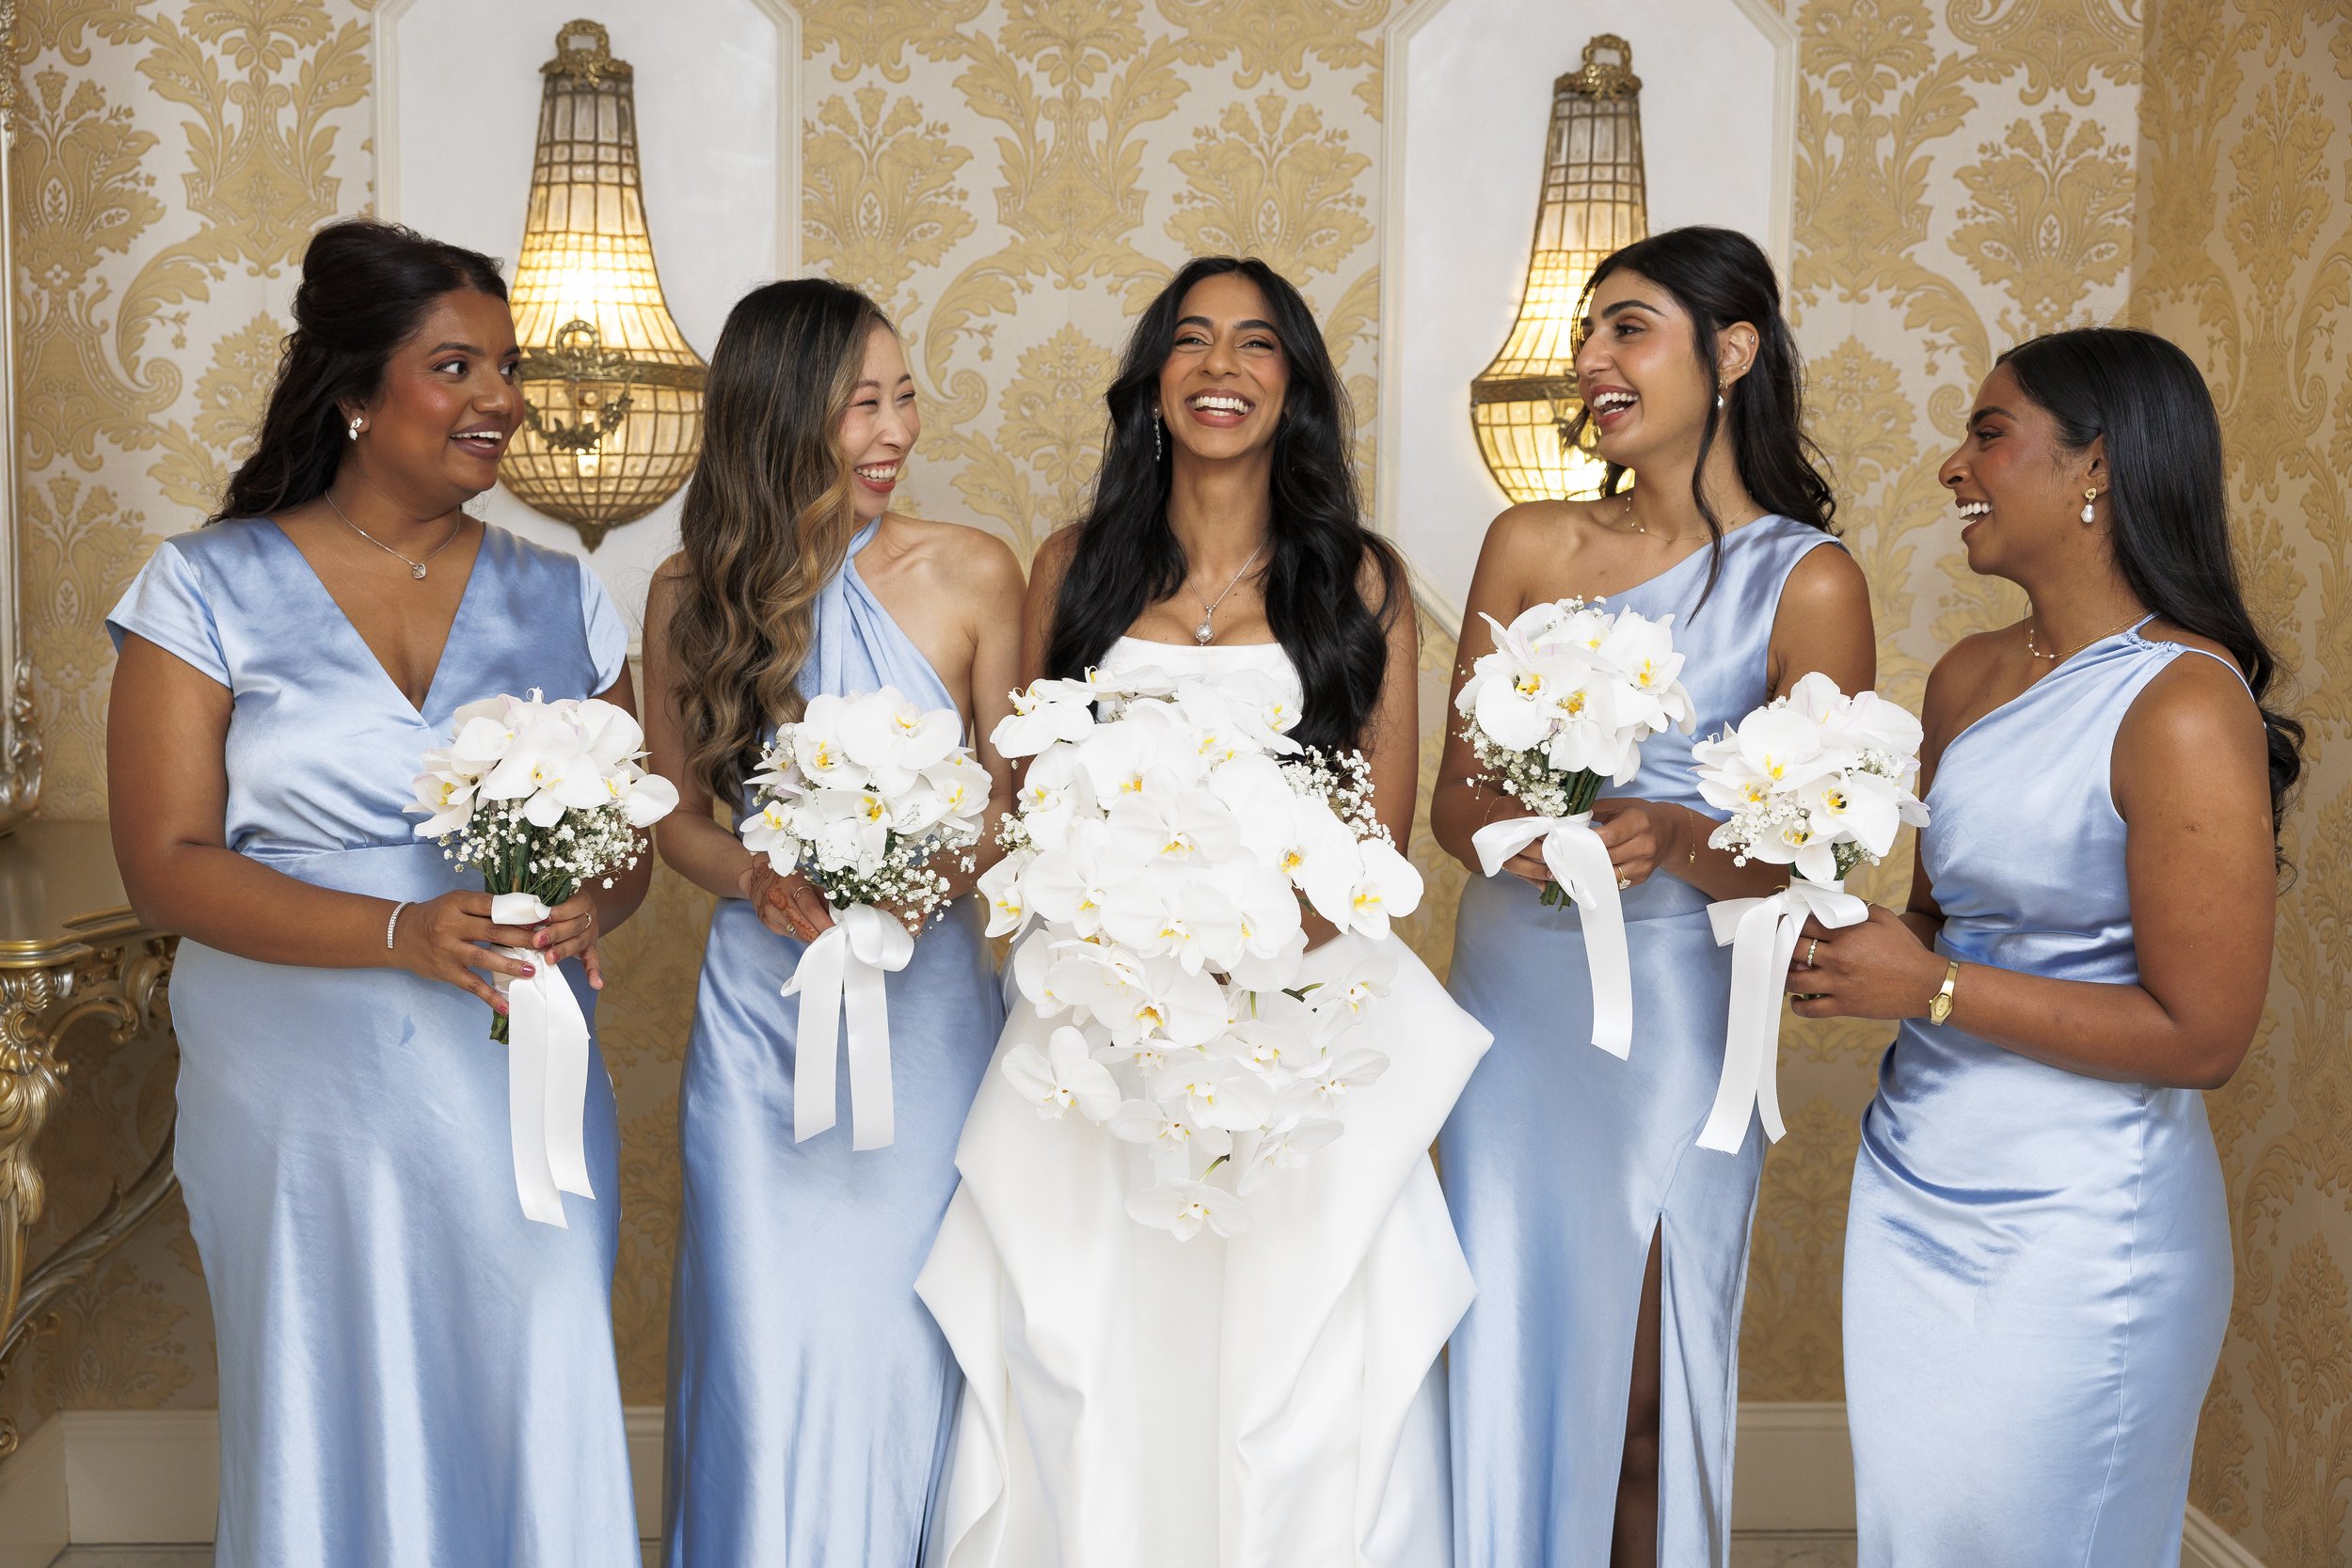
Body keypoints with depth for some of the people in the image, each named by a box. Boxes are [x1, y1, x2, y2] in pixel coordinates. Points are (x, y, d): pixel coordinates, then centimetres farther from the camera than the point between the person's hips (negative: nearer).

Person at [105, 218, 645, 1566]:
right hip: (304, 1099, -2)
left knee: (535, 1431, 3)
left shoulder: (560, 598, 9)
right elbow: (166, 864, -8)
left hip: (523, 1098, 2)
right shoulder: (209, 589, -1)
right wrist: (405, 932, -21)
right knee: (334, 1438, 6)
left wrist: (584, 911, -13)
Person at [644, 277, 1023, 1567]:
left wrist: (948, 868, -16)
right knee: (774, 1344, 5)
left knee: (910, 1339, 8)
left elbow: (1012, 791, 3)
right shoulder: (690, 595, -3)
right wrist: (761, 882, -14)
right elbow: (679, 818, 6)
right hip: (765, 1013, 0)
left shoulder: (973, 575, -5)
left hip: (930, 1009, 0)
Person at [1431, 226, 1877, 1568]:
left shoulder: (1807, 580, -5)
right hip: (1508, 995, 3)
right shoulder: (1529, 544, 5)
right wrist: (1512, 831, -16)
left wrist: (1675, 840, -24)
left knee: (1640, 1396, 6)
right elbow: (1456, 794, 6)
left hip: (1671, 1016, -3)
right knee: (1504, 1365, 11)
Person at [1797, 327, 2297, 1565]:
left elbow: (2201, 1036, -18)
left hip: (2073, 1220, -7)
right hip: (1912, 1188, 7)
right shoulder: (1969, 676, 6)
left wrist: (1930, 989, -17)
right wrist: (1854, 955, -3)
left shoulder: (2183, 707, -17)